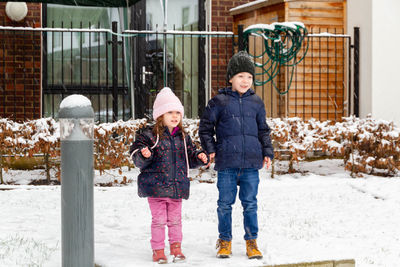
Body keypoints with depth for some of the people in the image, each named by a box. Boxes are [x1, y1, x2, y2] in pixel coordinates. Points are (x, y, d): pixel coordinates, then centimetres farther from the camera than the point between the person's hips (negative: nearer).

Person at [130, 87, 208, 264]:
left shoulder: (183, 137, 10)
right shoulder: (150, 135, -6)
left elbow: (190, 157, 19)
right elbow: (136, 157, -7)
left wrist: (200, 158, -1)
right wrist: (144, 155, -28)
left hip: (177, 187, 4)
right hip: (156, 186, -4)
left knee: (175, 218, 11)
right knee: (159, 219, 1)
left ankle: (176, 247, 25)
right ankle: (158, 250, 13)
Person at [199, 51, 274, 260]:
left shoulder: (256, 103, 10)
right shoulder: (219, 102, 1)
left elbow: (263, 130, 20)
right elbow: (205, 126, 8)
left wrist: (267, 152, 11)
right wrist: (210, 149, -2)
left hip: (251, 163, 2)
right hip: (227, 163, -2)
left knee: (250, 203, 6)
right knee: (225, 203, 4)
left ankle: (251, 242, 16)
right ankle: (225, 241, 18)